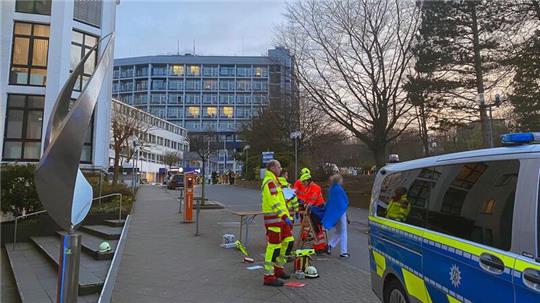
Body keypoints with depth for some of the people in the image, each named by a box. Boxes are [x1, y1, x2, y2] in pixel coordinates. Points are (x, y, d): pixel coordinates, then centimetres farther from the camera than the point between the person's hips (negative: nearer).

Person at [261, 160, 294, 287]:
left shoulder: (274, 181, 20)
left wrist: (287, 216, 25)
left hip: (279, 219, 10)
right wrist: (285, 216, -27)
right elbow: (274, 203, -23)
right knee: (274, 246, -7)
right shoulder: (270, 182, -14)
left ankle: (278, 268, 27)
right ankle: (269, 276, 1)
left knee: (288, 241, 14)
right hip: (273, 219, -10)